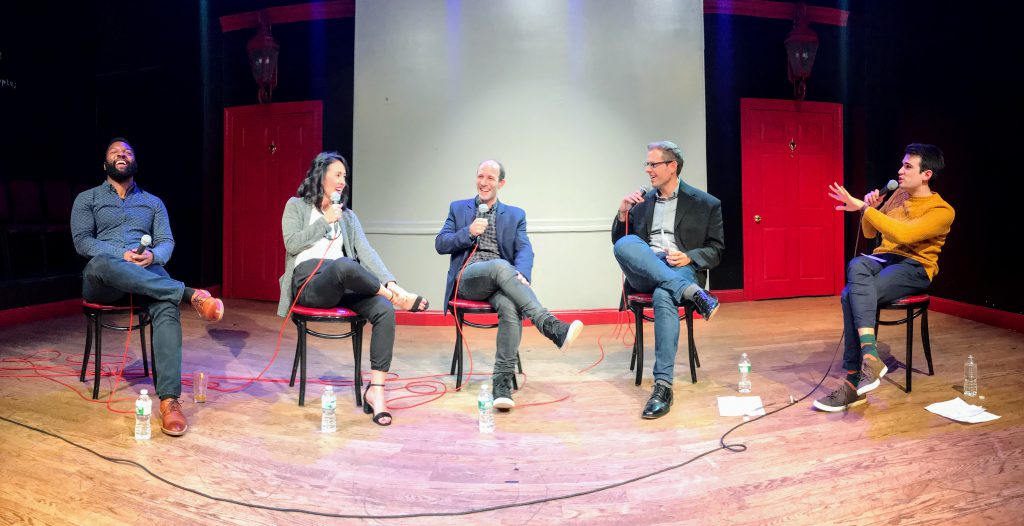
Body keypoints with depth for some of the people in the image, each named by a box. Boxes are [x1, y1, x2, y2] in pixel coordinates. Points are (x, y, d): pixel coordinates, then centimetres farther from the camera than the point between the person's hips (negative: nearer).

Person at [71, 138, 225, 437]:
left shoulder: (153, 202, 22)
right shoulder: (87, 199, 16)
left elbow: (166, 242, 11)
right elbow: (82, 241, 2)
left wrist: (153, 256, -14)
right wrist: (122, 254, -16)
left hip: (147, 274, 1)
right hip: (101, 279, -1)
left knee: (167, 308, -35)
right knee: (103, 263, -41)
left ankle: (169, 400, -45)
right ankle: (190, 295, -42)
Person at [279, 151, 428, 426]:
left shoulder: (348, 216, 23)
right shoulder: (296, 206, 14)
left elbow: (366, 252, 7)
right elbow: (292, 243, -2)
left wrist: (389, 281, -10)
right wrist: (326, 221, -2)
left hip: (344, 285, 4)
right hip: (309, 282, -4)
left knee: (385, 311, -27)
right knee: (344, 265, -40)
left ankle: (376, 389, -30)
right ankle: (398, 298, -18)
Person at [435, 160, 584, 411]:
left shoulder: (515, 214, 19)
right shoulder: (458, 209, 20)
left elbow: (525, 250, 3)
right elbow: (440, 245, 10)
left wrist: (521, 273, -20)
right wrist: (469, 232, -8)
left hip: (500, 281, 1)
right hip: (468, 278, -1)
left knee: (510, 307, -35)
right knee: (500, 265, -36)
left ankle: (502, 382, -34)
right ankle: (551, 326, -46)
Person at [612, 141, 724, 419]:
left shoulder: (706, 204, 10)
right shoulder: (642, 201, 19)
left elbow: (715, 250, 9)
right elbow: (618, 241, 18)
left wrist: (689, 257, -12)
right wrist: (623, 214, -1)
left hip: (679, 269, -3)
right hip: (643, 273, 3)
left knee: (663, 297, -39)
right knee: (625, 244, -31)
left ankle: (663, 385, -38)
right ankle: (691, 292, -35)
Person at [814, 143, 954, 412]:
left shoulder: (942, 210, -5)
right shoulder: (900, 194, 16)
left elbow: (904, 234, -23)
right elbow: (870, 233, 22)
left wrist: (864, 207, -23)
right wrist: (871, 208, 1)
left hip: (914, 267, -5)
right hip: (883, 259, 5)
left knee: (852, 294, -34)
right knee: (857, 265, -35)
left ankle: (854, 382, -31)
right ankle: (870, 357, -44)